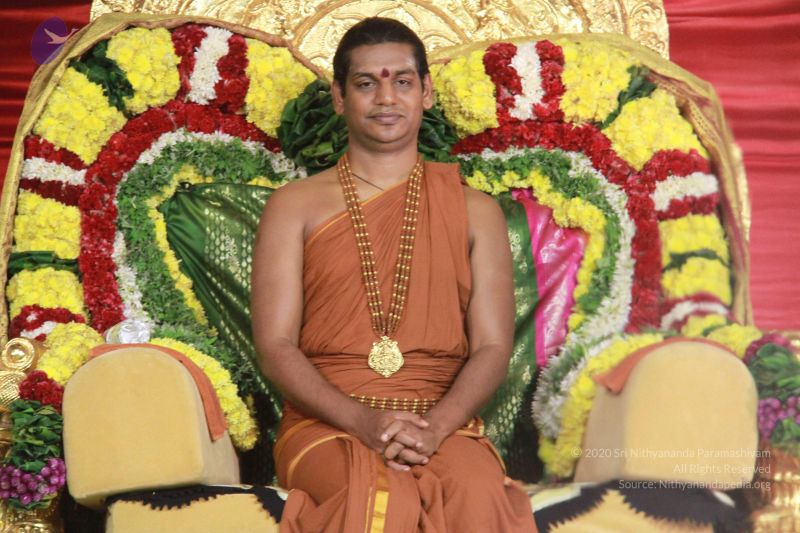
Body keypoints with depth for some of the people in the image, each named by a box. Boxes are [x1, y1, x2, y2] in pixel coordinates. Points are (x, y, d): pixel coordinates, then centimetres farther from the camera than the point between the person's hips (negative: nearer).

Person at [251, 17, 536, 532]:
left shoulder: (475, 210, 14)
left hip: (444, 422, 1)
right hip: (327, 421, -1)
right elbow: (275, 345, 1)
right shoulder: (295, 205, 10)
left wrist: (435, 425, -14)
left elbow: (492, 346, 6)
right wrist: (363, 420, -15)